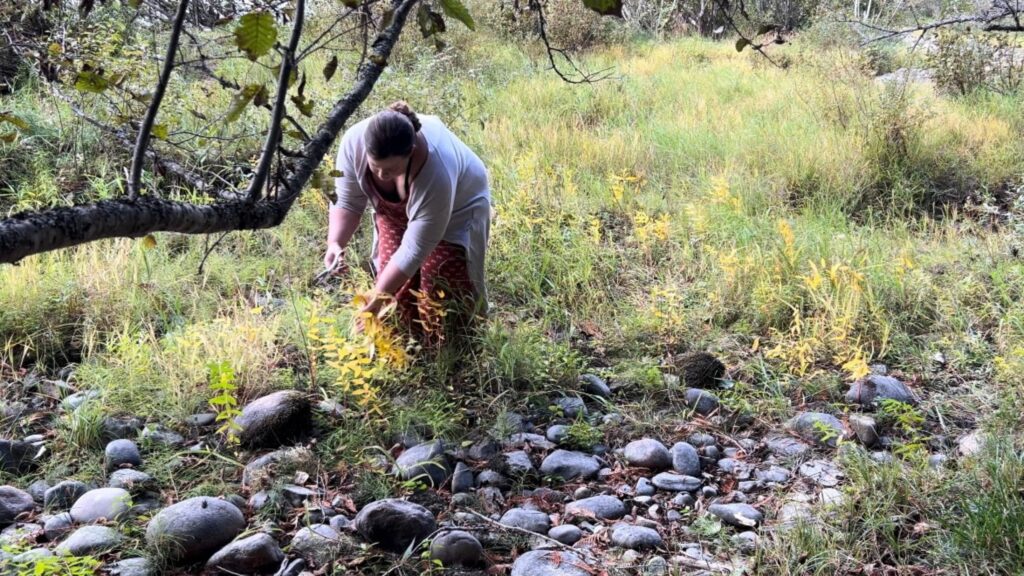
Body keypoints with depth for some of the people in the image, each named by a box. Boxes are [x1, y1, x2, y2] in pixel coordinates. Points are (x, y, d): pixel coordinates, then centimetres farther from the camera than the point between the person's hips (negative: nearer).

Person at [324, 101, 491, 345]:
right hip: (396, 207, 4)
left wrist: (377, 298, -33)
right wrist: (335, 243, -33)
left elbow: (414, 249, -34)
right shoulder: (354, 141, -32)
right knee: (395, 288, 0)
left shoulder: (436, 177, -44)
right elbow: (347, 200, -17)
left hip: (456, 208, -4)